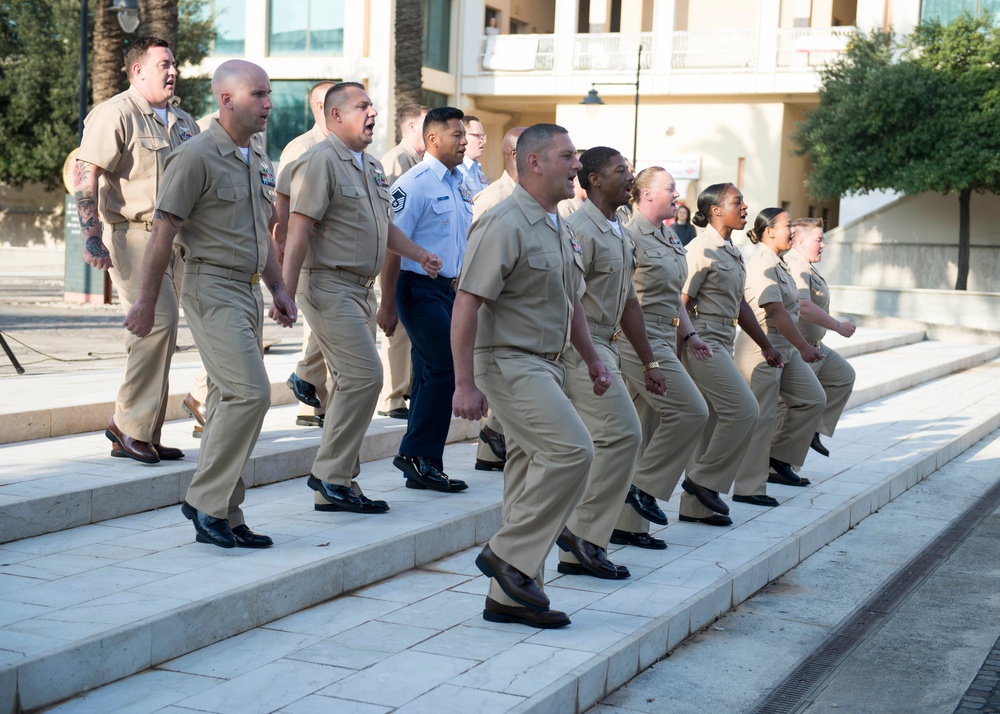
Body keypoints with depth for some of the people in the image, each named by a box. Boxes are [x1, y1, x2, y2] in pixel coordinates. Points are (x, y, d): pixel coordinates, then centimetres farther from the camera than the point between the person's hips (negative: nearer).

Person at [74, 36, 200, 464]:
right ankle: (128, 424, -8)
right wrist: (92, 237, -22)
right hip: (131, 233, -8)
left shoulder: (183, 124, 18)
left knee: (162, 332, 7)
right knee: (157, 320, -19)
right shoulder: (116, 114, -7)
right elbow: (85, 175, -14)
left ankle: (144, 436, 14)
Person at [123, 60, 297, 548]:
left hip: (248, 292, 9)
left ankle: (222, 518, 14)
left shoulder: (258, 161, 16)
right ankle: (206, 500, -7)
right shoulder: (197, 156, -11)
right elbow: (163, 233, -11)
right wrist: (146, 302, -11)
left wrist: (278, 289, 19)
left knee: (231, 400, 9)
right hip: (212, 288, -9)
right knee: (250, 392, -18)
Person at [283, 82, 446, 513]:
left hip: (361, 289, 10)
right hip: (329, 286, -10)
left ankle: (335, 488, 15)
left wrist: (420, 255, 19)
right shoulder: (321, 161, -11)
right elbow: (299, 230, -18)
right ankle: (330, 474, -6)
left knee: (352, 383, 9)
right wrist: (286, 291, -23)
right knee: (364, 375, -16)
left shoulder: (371, 167, 17)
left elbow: (383, 225, 29)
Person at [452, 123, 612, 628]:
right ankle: (509, 555, -8)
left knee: (531, 471, 9)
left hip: (543, 367, 10)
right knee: (571, 450, -20)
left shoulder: (558, 227, 15)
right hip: (508, 361, -10)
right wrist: (465, 383, -24)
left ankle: (509, 597, 15)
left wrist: (591, 358, 25)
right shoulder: (505, 224, -16)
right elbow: (467, 303, -21)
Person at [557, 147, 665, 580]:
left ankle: (575, 552, 12)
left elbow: (628, 302, 22)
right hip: (580, 347, -10)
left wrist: (648, 361, 21)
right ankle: (585, 532, -7)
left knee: (592, 447, 8)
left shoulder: (621, 235, 18)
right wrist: (590, 358, -22)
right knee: (622, 433, -16)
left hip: (603, 347, 10)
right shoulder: (581, 230, -13)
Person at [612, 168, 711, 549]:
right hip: (640, 341, -9)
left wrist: (689, 335, 19)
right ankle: (644, 485, -2)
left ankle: (628, 525, 12)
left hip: (663, 342, 9)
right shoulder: (632, 236, -11)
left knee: (645, 431, 8)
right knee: (691, 410, -14)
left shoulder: (671, 240, 17)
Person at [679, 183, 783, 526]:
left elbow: (740, 305, 23)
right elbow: (680, 302, -15)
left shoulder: (732, 253, 17)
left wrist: (765, 345, 24)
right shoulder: (702, 249, -11)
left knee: (712, 421, 8)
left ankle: (695, 505, 12)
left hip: (723, 343, 9)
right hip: (703, 341, -9)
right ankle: (704, 480, -3)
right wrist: (689, 342, -21)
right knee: (743, 409, -14)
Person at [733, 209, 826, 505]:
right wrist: (803, 346, -26)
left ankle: (780, 458, 21)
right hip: (761, 348, -10)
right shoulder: (762, 264, -16)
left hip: (785, 349, 10)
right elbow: (775, 311, -24)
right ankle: (747, 488, 1)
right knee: (761, 417, -6)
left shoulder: (777, 263, 14)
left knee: (813, 399, 11)